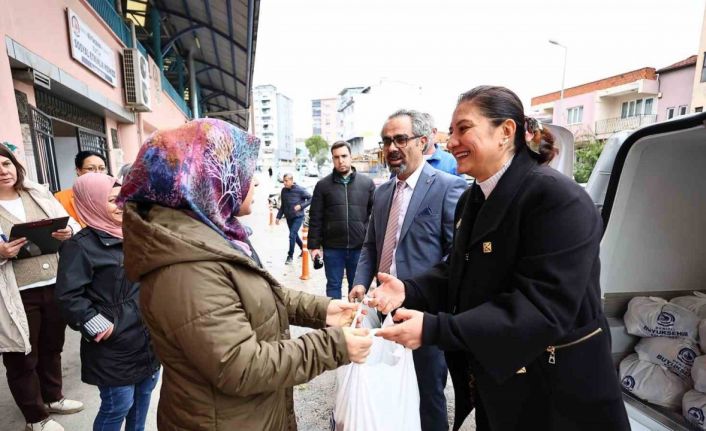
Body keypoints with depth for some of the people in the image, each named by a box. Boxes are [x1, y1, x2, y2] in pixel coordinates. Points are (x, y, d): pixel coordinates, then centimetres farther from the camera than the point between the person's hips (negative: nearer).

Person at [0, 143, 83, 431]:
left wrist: (68, 233, -14)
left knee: (52, 347, 21)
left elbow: (71, 224, 7)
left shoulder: (39, 193, 6)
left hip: (55, 285, 4)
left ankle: (53, 397, 43)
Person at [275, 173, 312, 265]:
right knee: (295, 235, 17)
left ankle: (290, 256, 1)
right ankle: (303, 249, 40)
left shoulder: (300, 190, -13)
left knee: (292, 235, -12)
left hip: (298, 217, -6)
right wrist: (278, 217, 7)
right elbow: (282, 205, 12)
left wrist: (301, 206, -19)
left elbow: (310, 199, -8)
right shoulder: (283, 190, 1)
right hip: (289, 217, 6)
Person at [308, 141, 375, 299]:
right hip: (332, 247, 0)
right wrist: (314, 245, -3)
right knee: (333, 285, 11)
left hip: (360, 247, 1)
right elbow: (315, 218, 1)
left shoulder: (367, 183, 3)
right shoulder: (323, 184, 2)